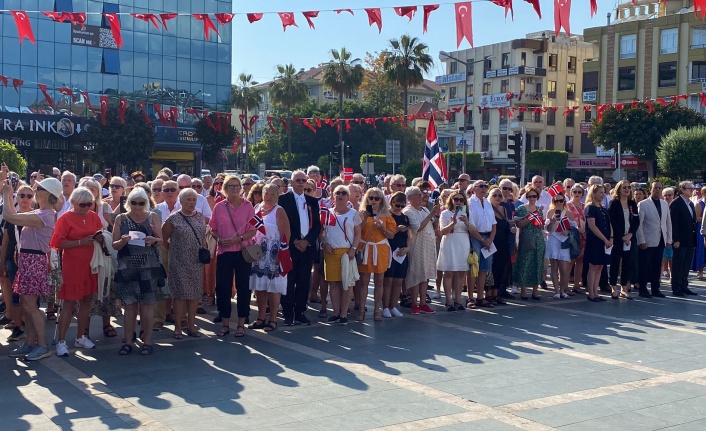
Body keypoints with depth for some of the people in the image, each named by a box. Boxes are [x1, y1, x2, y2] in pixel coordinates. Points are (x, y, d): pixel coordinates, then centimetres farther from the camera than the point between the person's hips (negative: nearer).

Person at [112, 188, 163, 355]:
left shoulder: (153, 217, 6)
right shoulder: (121, 219, 6)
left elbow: (162, 240, 6)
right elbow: (114, 245, 4)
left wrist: (153, 240, -15)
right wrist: (123, 241, -17)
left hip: (149, 268, 0)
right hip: (127, 268, 0)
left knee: (147, 304, 0)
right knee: (130, 304, 2)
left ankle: (147, 340, 7)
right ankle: (128, 341, 9)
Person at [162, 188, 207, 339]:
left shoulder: (200, 217, 8)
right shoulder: (173, 219, -7)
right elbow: (163, 239, -1)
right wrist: (172, 252, 3)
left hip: (197, 263, 4)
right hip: (179, 263, -4)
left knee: (195, 293, 8)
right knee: (180, 293, 0)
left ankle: (191, 325, 18)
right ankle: (178, 327, 8)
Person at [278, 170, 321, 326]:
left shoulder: (312, 201, 13)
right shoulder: (283, 199, 1)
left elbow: (317, 225, 9)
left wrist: (307, 241, -5)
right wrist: (294, 241, -10)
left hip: (307, 247, 4)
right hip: (289, 247, -4)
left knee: (304, 281, 5)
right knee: (289, 282, -3)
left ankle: (300, 312, 13)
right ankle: (288, 314, 4)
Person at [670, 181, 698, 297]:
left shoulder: (691, 204, 15)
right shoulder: (676, 203, -10)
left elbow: (693, 221, 17)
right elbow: (673, 223, -14)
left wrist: (694, 239, 11)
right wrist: (675, 239, -18)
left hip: (690, 240, 8)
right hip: (680, 240, -8)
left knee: (686, 265, 11)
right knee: (678, 264, 0)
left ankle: (684, 286, 19)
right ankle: (676, 288, 6)